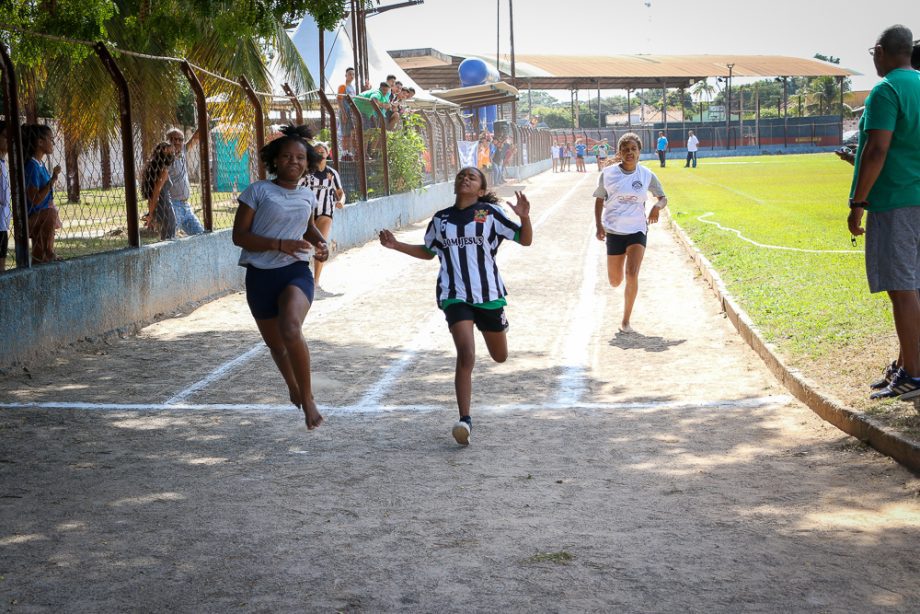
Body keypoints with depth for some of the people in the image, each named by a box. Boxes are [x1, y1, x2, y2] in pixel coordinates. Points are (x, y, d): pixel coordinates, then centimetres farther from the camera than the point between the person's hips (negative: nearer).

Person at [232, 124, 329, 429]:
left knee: (291, 331, -28)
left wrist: (320, 241, 10)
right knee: (275, 343, 15)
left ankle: (307, 399, -14)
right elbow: (239, 235, -11)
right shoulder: (258, 191, -6)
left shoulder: (307, 196, 9)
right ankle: (293, 387, 47)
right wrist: (280, 244, -20)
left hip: (296, 272, 0)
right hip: (260, 276, 0)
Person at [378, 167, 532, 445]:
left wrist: (524, 217, -21)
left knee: (500, 356, 18)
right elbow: (428, 251, 25)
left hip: (489, 294, 0)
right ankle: (464, 420, -20)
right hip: (455, 296, 0)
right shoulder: (441, 219, 9)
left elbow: (525, 240, -2)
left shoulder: (490, 213, -1)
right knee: (466, 355, -19)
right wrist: (396, 245, 13)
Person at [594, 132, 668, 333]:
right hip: (613, 230, 0)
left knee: (632, 274, -17)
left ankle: (626, 320, -4)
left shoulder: (647, 175, 0)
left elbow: (663, 198, 10)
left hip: (637, 230, 0)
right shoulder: (608, 173, -3)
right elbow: (599, 200, 6)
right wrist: (598, 225, -5)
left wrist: (657, 206, -13)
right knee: (615, 281, 5)